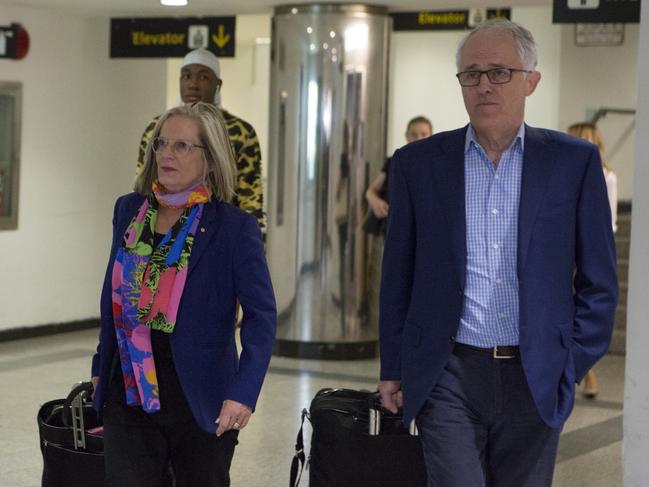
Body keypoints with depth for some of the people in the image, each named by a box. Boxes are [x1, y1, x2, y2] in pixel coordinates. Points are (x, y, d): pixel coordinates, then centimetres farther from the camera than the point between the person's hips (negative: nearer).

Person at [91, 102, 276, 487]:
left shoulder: (235, 227, -9)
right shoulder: (129, 211, 6)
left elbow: (261, 314, -11)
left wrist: (243, 392, -21)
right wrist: (101, 368, 17)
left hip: (200, 404, -3)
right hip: (130, 397, 3)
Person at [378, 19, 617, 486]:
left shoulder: (574, 161, 2)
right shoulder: (417, 163, 3)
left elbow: (599, 281, 5)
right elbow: (398, 276, 8)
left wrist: (572, 364, 1)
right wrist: (393, 371, 8)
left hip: (536, 381, 1)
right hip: (449, 377, 0)